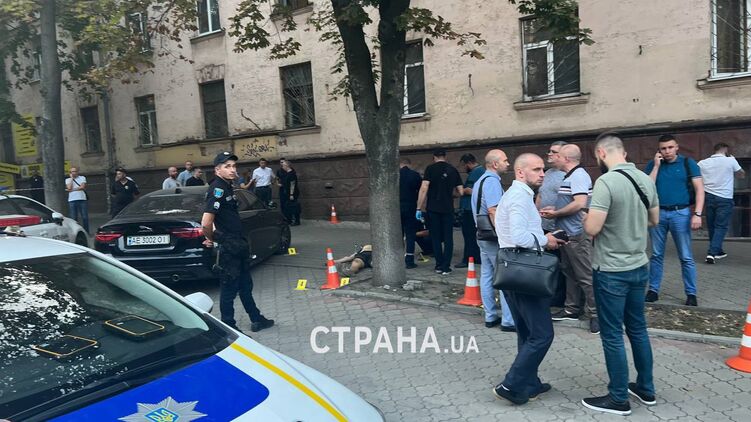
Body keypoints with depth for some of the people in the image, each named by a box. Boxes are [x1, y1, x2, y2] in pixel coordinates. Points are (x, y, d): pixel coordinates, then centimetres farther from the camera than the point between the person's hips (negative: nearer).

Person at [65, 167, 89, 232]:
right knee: (74, 218, -1)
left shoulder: (82, 178, 11)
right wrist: (71, 178, 1)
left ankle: (86, 232, 7)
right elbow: (69, 188, -6)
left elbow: (82, 187, -4)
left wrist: (72, 189, -6)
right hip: (72, 200, 0)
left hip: (82, 199, 0)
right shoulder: (68, 180, 13)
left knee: (85, 217, 0)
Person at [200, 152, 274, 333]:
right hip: (228, 248, -10)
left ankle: (257, 320, 32)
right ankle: (229, 328, 16)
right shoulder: (217, 189, -20)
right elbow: (206, 223, -29)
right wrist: (211, 239, -11)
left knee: (245, 286, 19)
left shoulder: (227, 187, 10)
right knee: (229, 289, 3)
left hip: (239, 245, 10)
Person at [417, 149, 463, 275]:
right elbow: (460, 192, 6)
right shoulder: (453, 170, 5)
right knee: (448, 238, 6)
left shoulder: (430, 168, -3)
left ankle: (439, 266, 13)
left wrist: (419, 208, -7)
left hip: (433, 209, -1)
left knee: (436, 237, 8)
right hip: (448, 209, 1)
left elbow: (424, 189, -11)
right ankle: (446, 267, 4)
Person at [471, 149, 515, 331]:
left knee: (486, 275, 11)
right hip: (494, 237, -10)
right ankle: (508, 320, 1)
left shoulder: (480, 180, 16)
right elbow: (493, 210, -26)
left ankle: (490, 317, 18)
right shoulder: (492, 181, -16)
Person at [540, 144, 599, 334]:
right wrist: (554, 209, 7)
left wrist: (555, 214, -16)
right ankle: (572, 309, 27)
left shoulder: (578, 176, -17)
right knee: (570, 272, 17)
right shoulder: (570, 176, 14)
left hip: (577, 234, -11)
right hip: (568, 233, 11)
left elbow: (579, 203, -27)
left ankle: (595, 313, 5)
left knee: (585, 275, -3)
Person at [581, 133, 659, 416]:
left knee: (612, 336, 4)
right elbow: (654, 220, 17)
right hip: (639, 267, 8)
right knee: (638, 329, 20)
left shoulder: (606, 182, -20)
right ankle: (646, 389, 33)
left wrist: (588, 218, -2)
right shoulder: (646, 179, 4)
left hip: (611, 272, -8)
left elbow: (592, 228, -22)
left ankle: (619, 399, 16)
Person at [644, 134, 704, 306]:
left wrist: (697, 214, -13)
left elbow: (699, 189, -3)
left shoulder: (688, 163, 0)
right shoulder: (652, 165, 6)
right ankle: (653, 290, 17)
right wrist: (656, 166, -7)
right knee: (656, 255, 9)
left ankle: (691, 294, 12)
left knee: (686, 257, 2)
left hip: (680, 213, -2)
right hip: (657, 213, 2)